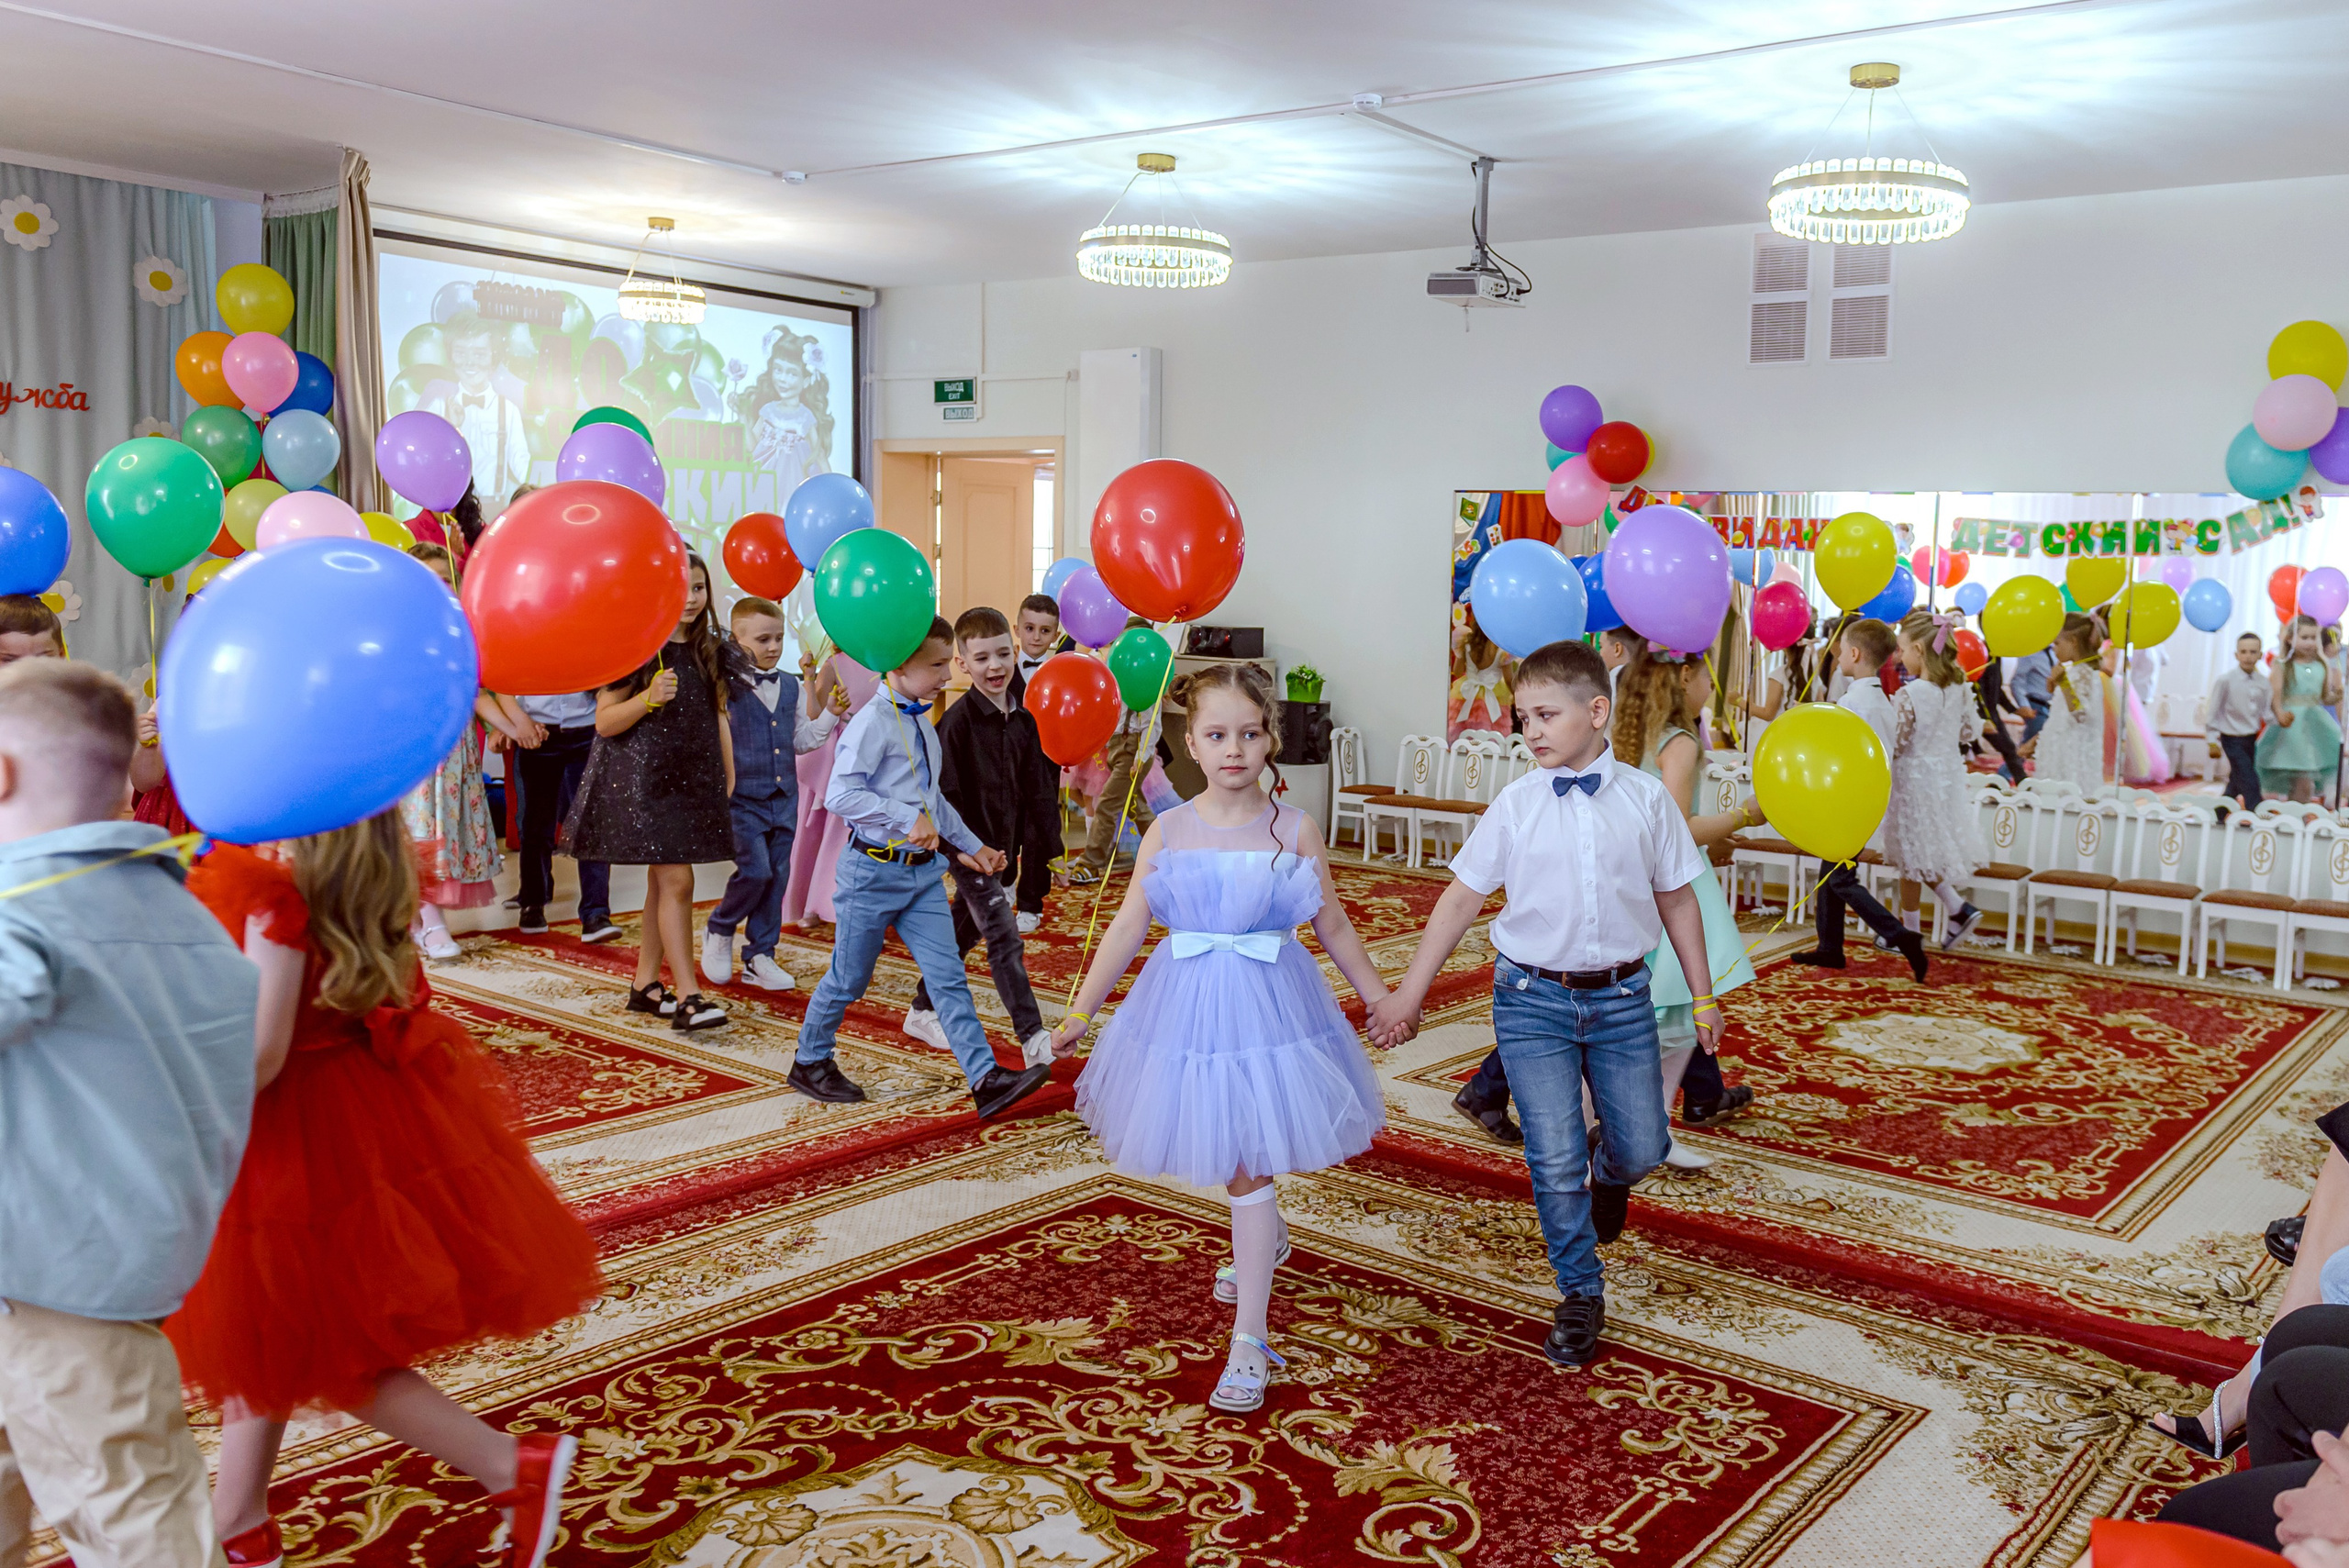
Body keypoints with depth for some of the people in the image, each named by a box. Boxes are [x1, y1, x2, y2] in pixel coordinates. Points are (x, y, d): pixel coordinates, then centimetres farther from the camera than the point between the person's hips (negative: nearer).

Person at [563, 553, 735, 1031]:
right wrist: (648, 699, -24)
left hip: (694, 777, 6)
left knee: (661, 882, 11)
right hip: (644, 776, -6)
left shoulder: (708, 650, 9)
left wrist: (730, 778, 12)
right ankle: (687, 996, -11)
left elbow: (718, 717, 16)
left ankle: (646, 983, 21)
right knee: (676, 880, -11)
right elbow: (604, 722, -8)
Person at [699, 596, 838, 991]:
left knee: (777, 876, 8)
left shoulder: (790, 685, 10)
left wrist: (830, 709, 9)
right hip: (743, 798, -6)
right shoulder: (728, 684, -9)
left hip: (783, 798, 6)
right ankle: (719, 930, 14)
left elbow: (801, 739, 17)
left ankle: (759, 956, 20)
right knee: (755, 870, -14)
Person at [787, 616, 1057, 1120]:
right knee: (848, 979, 9)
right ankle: (810, 1062, 30)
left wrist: (970, 846, 23)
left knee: (949, 977, 1)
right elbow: (840, 795, -24)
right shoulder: (873, 723, -16)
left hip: (923, 870, 7)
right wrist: (909, 820, -28)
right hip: (875, 869, -7)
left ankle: (986, 1079, -3)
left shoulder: (924, 725, 12)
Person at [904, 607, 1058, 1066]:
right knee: (1004, 938, -9)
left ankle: (923, 1011, 35)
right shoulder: (958, 721, -14)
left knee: (962, 933, 19)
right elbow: (946, 794, -16)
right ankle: (1033, 1037, -7)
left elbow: (1038, 791, 9)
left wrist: (1043, 849, 5)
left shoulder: (1023, 721, 5)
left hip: (1004, 850, 7)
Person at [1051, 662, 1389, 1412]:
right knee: (1219, 1153, 18)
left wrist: (1381, 999, 12)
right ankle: (1267, 1237, 51)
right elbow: (1127, 928, 2)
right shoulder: (1168, 832, -2)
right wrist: (1079, 1014, 2)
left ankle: (1249, 1338, 2)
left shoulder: (1294, 830, -4)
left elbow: (1334, 928, 6)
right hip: (1187, 1007, 3)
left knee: (1247, 1163, -4)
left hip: (1268, 1007, -2)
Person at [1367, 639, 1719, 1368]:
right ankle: (1580, 1296, 19)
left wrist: (1702, 996, 10)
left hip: (1621, 997, 1)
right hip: (1533, 999, -1)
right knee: (1554, 1160, -1)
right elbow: (1462, 898, 1)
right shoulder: (1515, 806, -3)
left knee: (1642, 1146, 5)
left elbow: (1677, 899, 7)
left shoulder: (1646, 799, -1)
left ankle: (1607, 1172, 44)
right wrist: (1408, 994, 0)